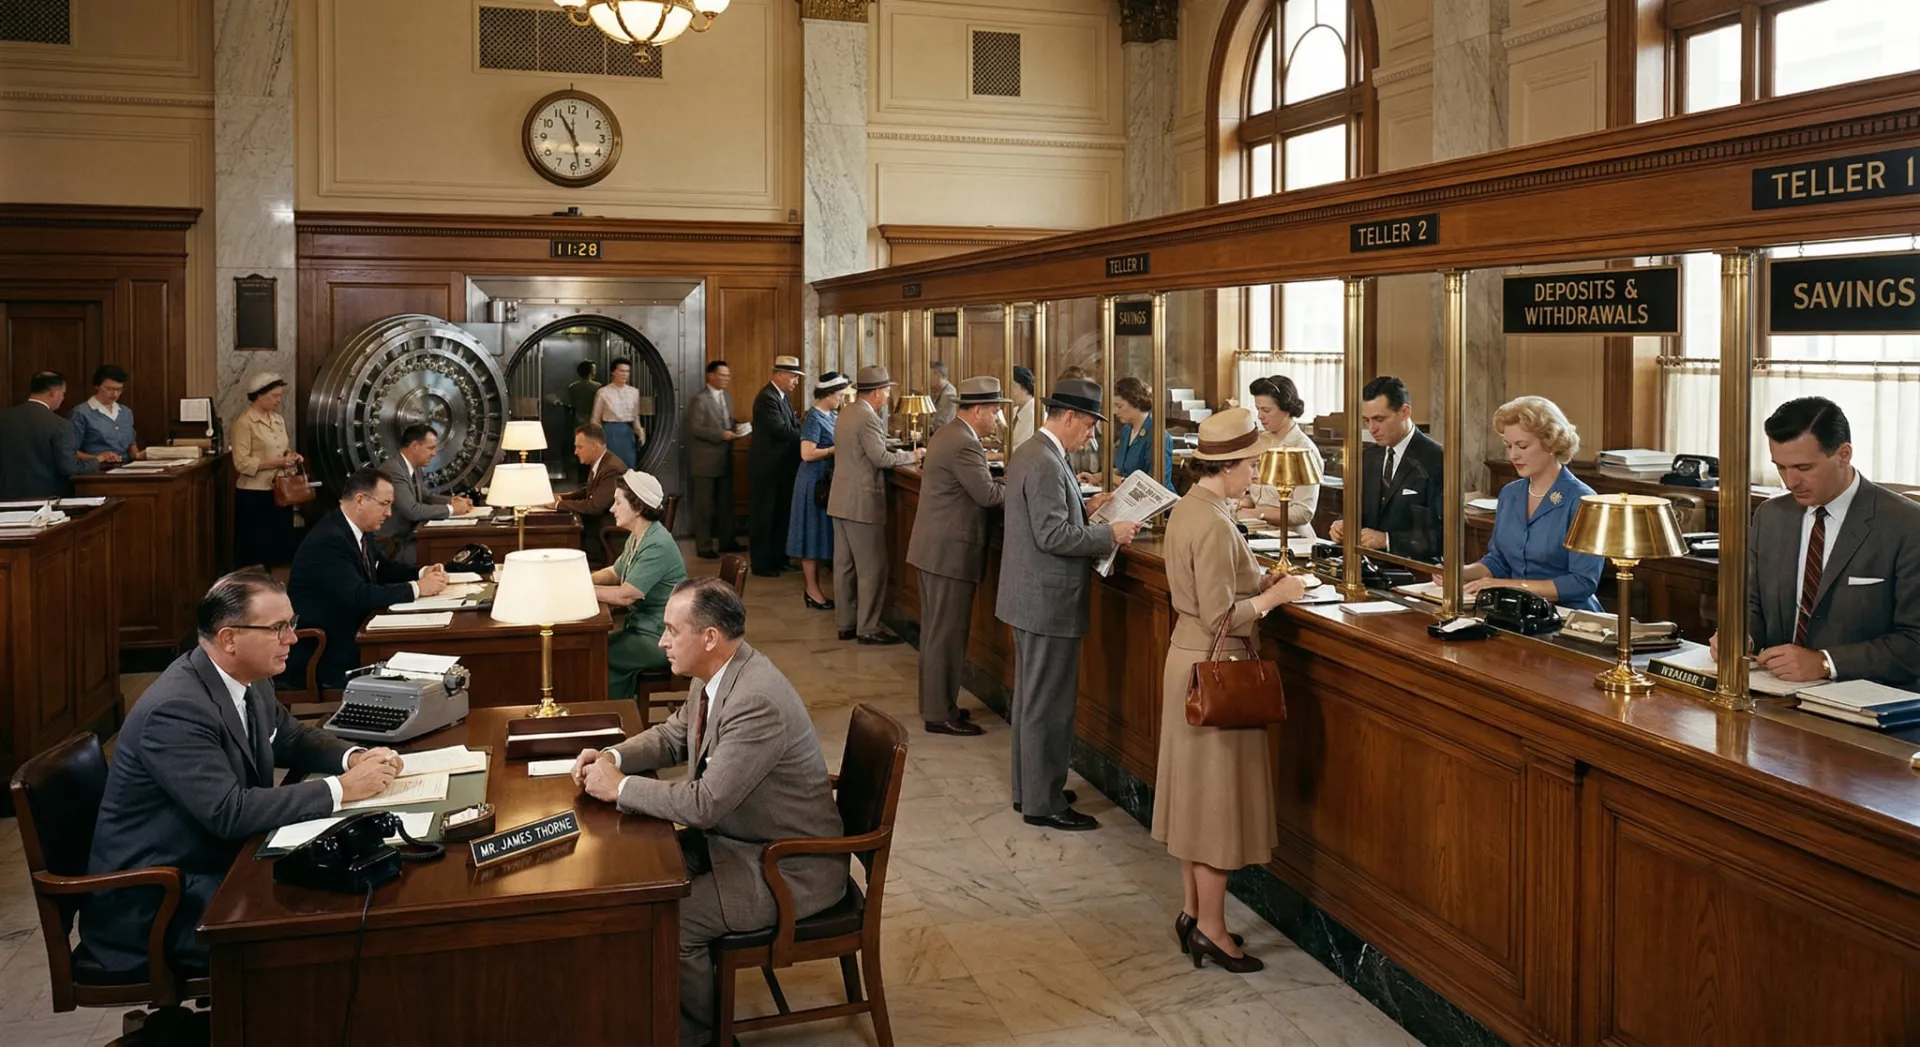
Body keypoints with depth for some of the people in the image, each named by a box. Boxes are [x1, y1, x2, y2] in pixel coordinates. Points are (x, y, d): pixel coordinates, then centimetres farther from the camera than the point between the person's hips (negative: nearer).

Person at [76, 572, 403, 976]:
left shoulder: (250, 681, 0)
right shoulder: (176, 709, -26)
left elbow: (293, 737, 17)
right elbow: (230, 813, -31)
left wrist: (355, 758, -4)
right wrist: (340, 789, -25)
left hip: (218, 863, 9)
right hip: (155, 905, -8)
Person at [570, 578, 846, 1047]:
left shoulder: (757, 703, -32)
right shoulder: (716, 674, -2)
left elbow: (704, 804, -31)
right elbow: (673, 735, 14)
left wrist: (618, 786, -19)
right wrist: (613, 756, -4)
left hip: (788, 867, -9)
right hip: (737, 833, 9)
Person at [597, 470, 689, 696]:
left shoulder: (658, 546, -23)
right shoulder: (637, 537, 8)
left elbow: (625, 596, -25)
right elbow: (614, 573, 22)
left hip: (660, 639, -9)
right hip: (641, 625, 9)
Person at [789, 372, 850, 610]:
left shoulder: (830, 415, 9)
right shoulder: (814, 419, -16)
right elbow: (807, 454, -23)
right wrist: (837, 449, -18)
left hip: (827, 481, 9)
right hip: (814, 481, -9)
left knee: (821, 534, 12)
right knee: (813, 535, 0)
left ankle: (814, 587, 19)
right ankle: (813, 591, 7)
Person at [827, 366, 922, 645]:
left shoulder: (848, 413, 12)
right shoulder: (867, 418, -18)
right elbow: (881, 458, -23)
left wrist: (900, 454, 18)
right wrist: (912, 456, -9)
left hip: (841, 500, 10)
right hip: (862, 503, -10)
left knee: (844, 565, 13)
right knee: (871, 568, -2)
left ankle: (846, 623, 20)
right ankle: (868, 628, 2)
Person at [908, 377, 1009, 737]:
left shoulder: (947, 434, 13)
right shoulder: (964, 444, -20)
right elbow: (988, 494, -21)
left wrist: (1002, 478, 4)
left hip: (933, 546, 11)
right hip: (950, 551, -11)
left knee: (935, 630, 18)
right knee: (947, 635, -2)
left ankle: (933, 703, 28)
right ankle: (940, 714, 5)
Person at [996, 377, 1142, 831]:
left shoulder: (1030, 453, 11)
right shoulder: (1046, 464, -21)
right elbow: (1052, 535, -25)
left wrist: (1085, 508, 11)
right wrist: (1111, 534, -19)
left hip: (1031, 598, 11)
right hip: (1049, 602, -11)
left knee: (1030, 698, 19)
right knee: (1049, 705, -1)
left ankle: (1028, 788, 30)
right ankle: (1044, 802, 8)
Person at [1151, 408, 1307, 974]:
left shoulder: (1187, 509, 7)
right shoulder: (1214, 525, -23)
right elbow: (1221, 617, -24)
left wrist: (1259, 582, 7)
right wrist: (1274, 596, -12)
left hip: (1187, 654, 10)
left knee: (1195, 789, 16)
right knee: (1218, 789, 1)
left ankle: (1193, 910, 27)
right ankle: (1211, 928, 12)